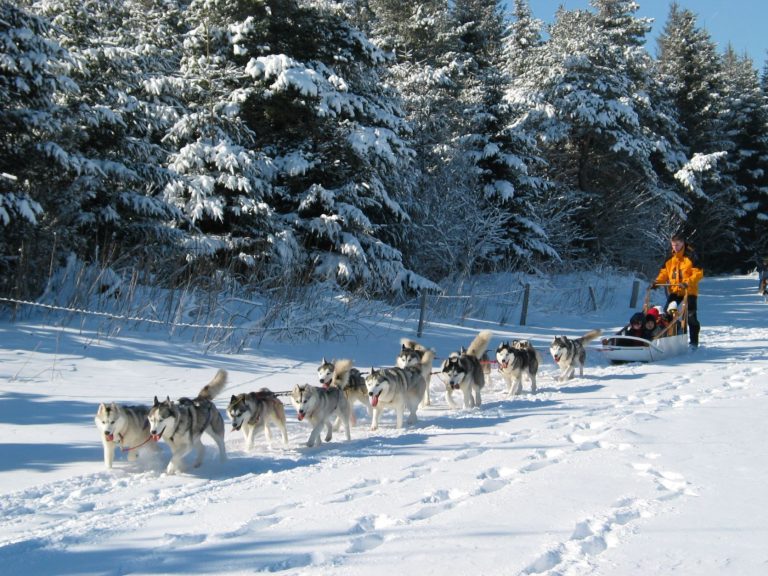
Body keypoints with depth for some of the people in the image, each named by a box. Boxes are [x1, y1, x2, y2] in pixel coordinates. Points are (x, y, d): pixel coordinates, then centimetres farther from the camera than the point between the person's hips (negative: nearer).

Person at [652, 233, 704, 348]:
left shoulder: (691, 256, -9)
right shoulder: (670, 258, 10)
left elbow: (698, 273, -13)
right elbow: (664, 272, 14)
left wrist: (688, 282, -26)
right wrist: (657, 282, -4)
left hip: (689, 291, -5)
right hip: (674, 291, 5)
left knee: (691, 317, -2)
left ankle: (694, 342, 6)